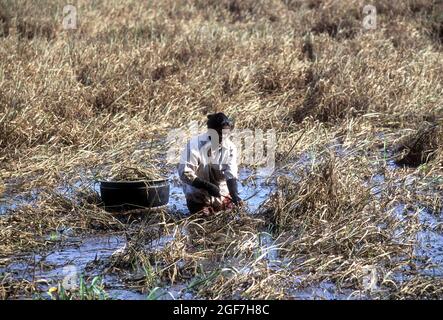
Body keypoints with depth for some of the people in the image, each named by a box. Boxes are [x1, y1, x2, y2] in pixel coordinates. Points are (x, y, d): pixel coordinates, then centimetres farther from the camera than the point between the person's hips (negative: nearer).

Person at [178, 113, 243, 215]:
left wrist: (234, 194, -30)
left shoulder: (230, 147, -7)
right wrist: (207, 186, -30)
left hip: (221, 193, 4)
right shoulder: (195, 145, -19)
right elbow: (185, 174, -21)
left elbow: (231, 175, -12)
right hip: (198, 196, -4)